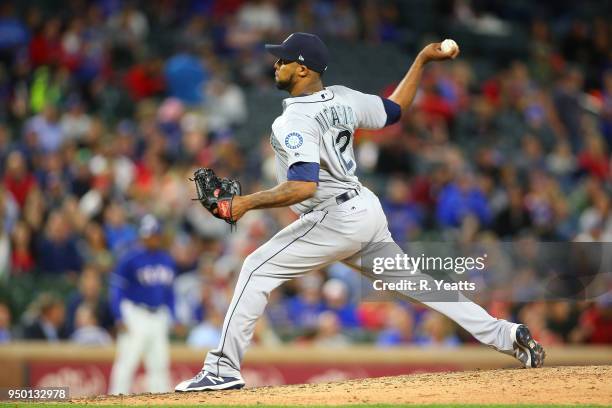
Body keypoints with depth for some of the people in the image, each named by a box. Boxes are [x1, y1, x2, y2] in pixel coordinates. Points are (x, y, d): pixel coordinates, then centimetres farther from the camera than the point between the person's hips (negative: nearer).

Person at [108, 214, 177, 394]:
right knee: (127, 362, -10)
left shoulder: (167, 260, 11)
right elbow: (116, 288, -9)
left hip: (159, 317, 6)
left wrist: (171, 319, 14)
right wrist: (120, 318, -15)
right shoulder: (131, 258, -9)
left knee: (159, 363, 7)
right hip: (135, 316, -6)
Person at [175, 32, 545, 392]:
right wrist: (422, 60, 26)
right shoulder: (343, 98, 6)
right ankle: (504, 335, 13)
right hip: (367, 210, 9)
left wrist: (247, 203, -29)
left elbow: (304, 186, -30)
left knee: (258, 269, -6)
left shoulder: (295, 120, -18)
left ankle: (224, 368, -9)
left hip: (335, 219, -9)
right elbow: (395, 109, 20)